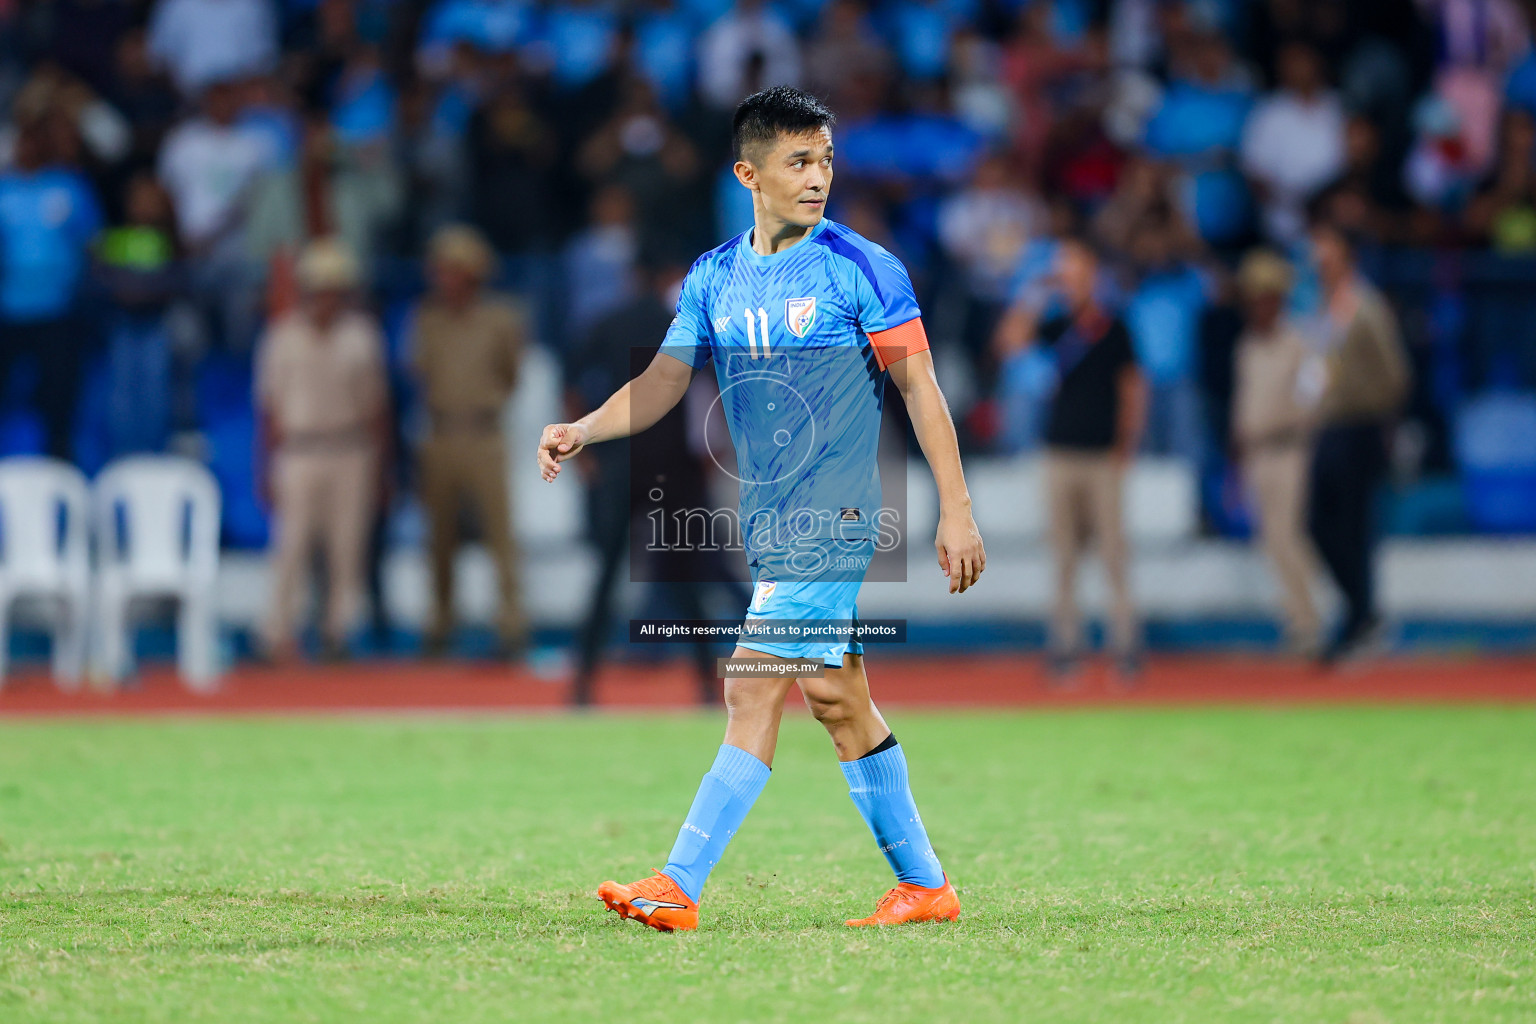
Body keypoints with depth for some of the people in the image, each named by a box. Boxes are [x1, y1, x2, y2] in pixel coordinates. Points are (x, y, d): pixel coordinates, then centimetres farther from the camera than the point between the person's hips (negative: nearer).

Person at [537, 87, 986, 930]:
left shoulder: (862, 269, -6)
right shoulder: (712, 279, 9)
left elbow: (919, 389, -4)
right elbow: (661, 384, 8)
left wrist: (956, 511, -6)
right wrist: (580, 431, -10)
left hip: (833, 515, -6)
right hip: (769, 520, 6)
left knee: (754, 696, -12)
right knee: (837, 700, 10)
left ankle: (679, 888, -14)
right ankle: (923, 883, 20)